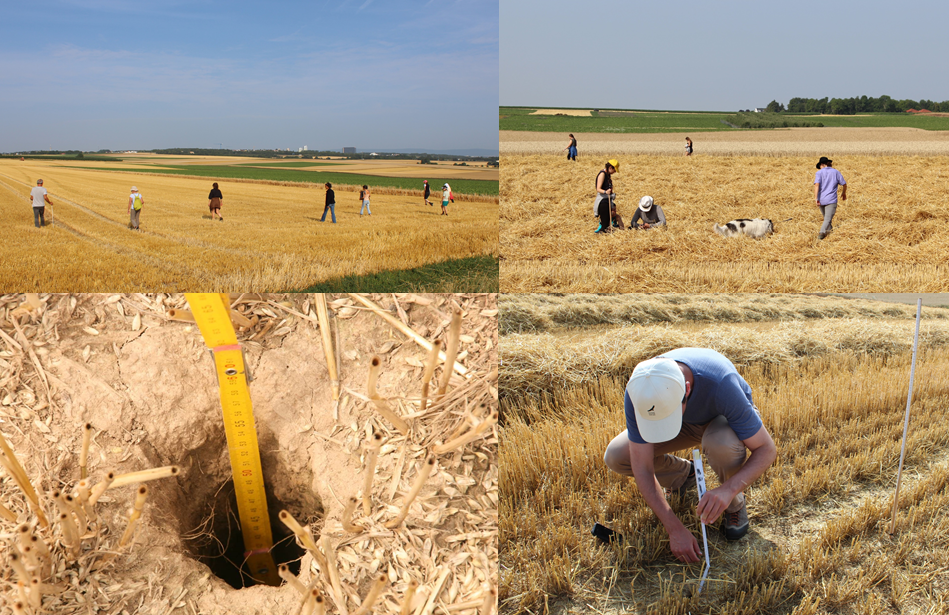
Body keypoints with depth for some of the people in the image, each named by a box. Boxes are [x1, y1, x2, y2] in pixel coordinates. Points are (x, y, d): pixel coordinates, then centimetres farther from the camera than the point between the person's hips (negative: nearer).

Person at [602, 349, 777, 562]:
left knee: (723, 445, -40)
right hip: (690, 421, 3)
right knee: (615, 457, -17)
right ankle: (684, 474, 12)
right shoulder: (638, 392, -33)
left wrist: (728, 489, -48)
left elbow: (767, 450, -32)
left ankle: (735, 503, -6)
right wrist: (675, 529, -31)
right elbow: (642, 468, -27)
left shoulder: (721, 385, -43)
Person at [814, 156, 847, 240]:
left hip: (821, 200, 1)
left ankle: (830, 230, 37)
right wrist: (844, 193, 31)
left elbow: (816, 184, -14)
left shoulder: (819, 172, 2)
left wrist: (816, 198, -19)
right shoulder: (836, 172, 7)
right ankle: (822, 232, -29)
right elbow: (844, 184, 12)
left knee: (826, 217, 22)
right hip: (831, 200, -1)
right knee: (828, 219, -8)